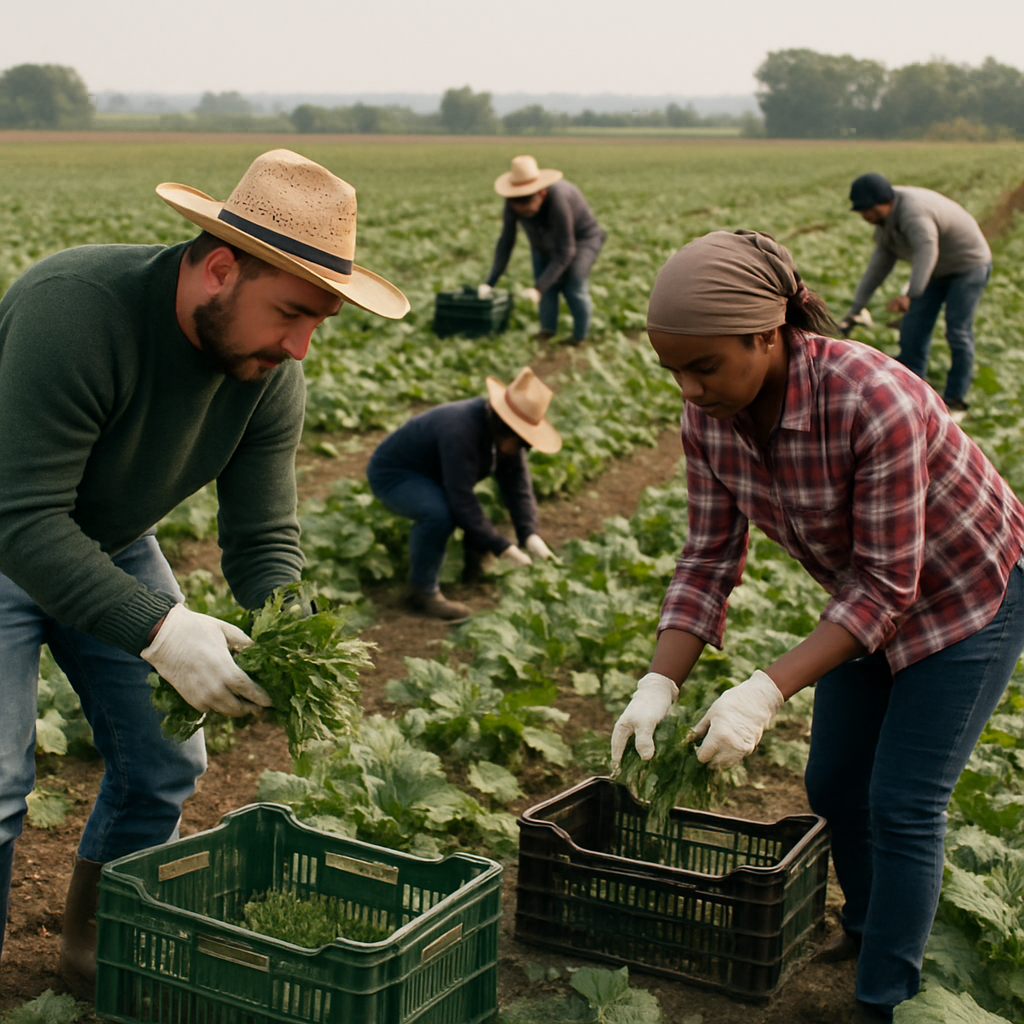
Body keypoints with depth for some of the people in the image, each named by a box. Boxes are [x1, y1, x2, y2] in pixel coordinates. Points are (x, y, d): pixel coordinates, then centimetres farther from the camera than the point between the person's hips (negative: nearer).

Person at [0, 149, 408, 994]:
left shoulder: (270, 372, -16)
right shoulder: (73, 308, -36)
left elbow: (264, 542, -12)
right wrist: (158, 631, -46)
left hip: (111, 545, 6)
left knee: (162, 761, 4)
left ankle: (99, 953, 26)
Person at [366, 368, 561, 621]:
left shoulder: (506, 434, -10)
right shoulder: (461, 430, -37)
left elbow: (518, 485, -11)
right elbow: (461, 500, -37)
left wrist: (530, 535, -24)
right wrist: (502, 548, -34)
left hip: (431, 476, 9)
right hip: (391, 474, -9)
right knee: (439, 513, -35)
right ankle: (422, 590, -19)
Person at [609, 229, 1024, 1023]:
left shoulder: (875, 402, -39)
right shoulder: (710, 416, -19)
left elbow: (887, 586, -33)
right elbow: (710, 557, -11)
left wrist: (768, 692, -38)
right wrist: (661, 684, -23)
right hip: (868, 594, 7)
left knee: (902, 805, -5)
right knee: (834, 786, 14)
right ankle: (867, 929, 40)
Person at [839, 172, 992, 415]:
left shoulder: (913, 214, -37)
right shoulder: (885, 216, -7)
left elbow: (927, 250, -55)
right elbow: (881, 260, -1)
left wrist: (910, 295, -68)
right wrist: (856, 308, -2)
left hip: (968, 265, -9)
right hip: (937, 270, 9)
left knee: (958, 333, -9)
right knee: (913, 328, 3)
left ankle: (955, 400, 2)